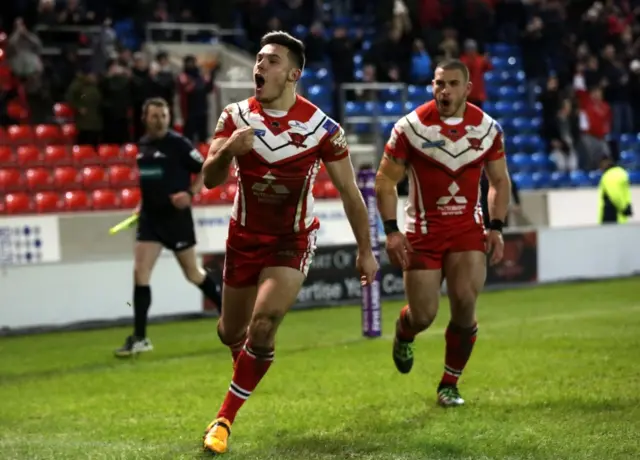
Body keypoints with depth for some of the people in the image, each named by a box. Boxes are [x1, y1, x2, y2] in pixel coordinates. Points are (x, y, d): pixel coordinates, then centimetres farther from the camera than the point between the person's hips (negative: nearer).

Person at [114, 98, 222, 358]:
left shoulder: (178, 143, -10)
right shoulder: (143, 145, 8)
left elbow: (205, 170, -7)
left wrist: (190, 193, -20)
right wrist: (143, 204, 14)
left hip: (176, 216, -5)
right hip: (150, 216, 5)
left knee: (192, 273, 6)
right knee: (140, 273, -6)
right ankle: (139, 339, -3)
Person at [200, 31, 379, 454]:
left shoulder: (322, 128, -16)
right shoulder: (236, 117, -9)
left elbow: (350, 192, -6)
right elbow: (210, 179, -14)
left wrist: (366, 251, -3)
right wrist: (228, 150, -35)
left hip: (293, 241, -3)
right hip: (244, 237, 3)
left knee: (262, 327, -19)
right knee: (231, 332, 13)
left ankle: (225, 420, -5)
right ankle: (245, 364, 51)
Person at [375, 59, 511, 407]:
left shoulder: (487, 128, -2)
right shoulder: (411, 126, -11)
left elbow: (499, 181, 11)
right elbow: (385, 181, -5)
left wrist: (496, 227, -1)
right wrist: (391, 231, -13)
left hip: (467, 228, 2)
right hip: (422, 231, -2)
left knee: (465, 305, -13)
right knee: (423, 315, -3)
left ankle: (449, 384, 7)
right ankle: (403, 334, 38)